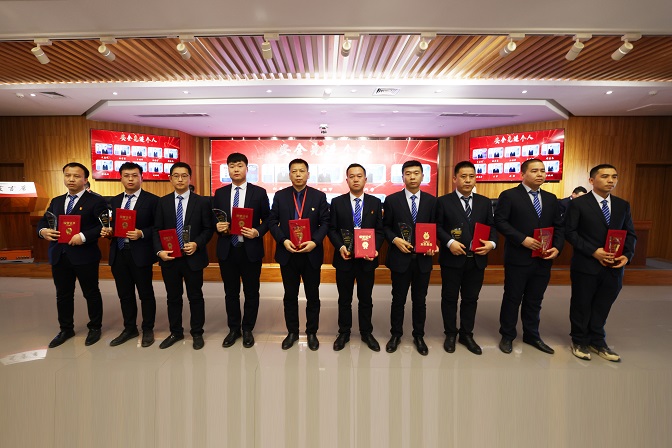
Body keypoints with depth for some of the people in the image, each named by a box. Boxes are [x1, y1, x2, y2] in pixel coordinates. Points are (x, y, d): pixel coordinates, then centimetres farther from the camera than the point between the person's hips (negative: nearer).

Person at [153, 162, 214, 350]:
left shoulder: (202, 202, -1)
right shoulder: (162, 202, 6)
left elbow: (208, 229, -2)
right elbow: (157, 229, 4)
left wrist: (197, 244, -18)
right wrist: (159, 251, -10)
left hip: (193, 257, -2)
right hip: (169, 257, 3)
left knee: (195, 297, 9)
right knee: (173, 297, 15)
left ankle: (197, 333, 24)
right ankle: (175, 332, 32)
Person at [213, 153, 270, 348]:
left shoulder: (259, 192, -1)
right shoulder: (220, 193, 7)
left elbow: (267, 219, 0)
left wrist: (257, 232, -17)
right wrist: (217, 226, -11)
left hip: (250, 250, -2)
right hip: (227, 250, 3)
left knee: (251, 292, 10)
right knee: (231, 292, 14)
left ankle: (247, 329, 29)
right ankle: (233, 329, 33)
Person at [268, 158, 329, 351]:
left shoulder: (319, 196, 0)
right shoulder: (280, 196, 3)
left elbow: (325, 223, -3)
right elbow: (272, 222, 1)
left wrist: (315, 242, -18)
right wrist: (283, 240, -15)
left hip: (311, 254, -1)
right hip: (287, 253, 1)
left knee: (313, 296, 10)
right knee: (290, 296, 13)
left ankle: (312, 333, 28)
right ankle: (292, 332, 30)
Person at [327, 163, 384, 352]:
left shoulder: (375, 202, 4)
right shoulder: (337, 202, 1)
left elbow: (380, 230, 3)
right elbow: (332, 229, -1)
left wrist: (375, 249, -13)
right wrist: (340, 247, -16)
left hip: (367, 259, 1)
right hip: (344, 258, 0)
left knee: (366, 299, 14)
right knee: (344, 299, 13)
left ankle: (366, 333, 32)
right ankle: (344, 333, 30)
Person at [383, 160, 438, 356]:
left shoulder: (431, 201, 4)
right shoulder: (392, 200, -2)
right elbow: (385, 227, 0)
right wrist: (395, 240, -17)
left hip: (423, 259, 2)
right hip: (400, 258, -1)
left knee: (420, 300, 14)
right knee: (398, 299, 11)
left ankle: (419, 336, 32)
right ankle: (396, 334, 30)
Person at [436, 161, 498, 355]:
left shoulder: (485, 202, 9)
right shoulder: (443, 201, -2)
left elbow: (492, 227, 8)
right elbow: (437, 227, -6)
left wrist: (492, 243, -10)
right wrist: (449, 242, -20)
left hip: (477, 259, 4)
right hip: (452, 258, -3)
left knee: (471, 298, 14)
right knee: (450, 298, 8)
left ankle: (466, 334, 31)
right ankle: (450, 334, 26)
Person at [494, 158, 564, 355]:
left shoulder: (551, 198, 13)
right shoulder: (509, 195, -6)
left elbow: (558, 226, 12)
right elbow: (500, 221, -13)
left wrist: (557, 247, -4)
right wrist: (523, 239, -20)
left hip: (543, 259, 5)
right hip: (518, 258, -5)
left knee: (534, 300, 16)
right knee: (512, 299, 7)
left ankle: (532, 335, 32)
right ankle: (507, 336, 22)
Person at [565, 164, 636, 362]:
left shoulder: (623, 205, 10)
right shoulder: (578, 203, -6)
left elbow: (630, 234, 10)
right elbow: (570, 232, -10)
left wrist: (627, 255, -7)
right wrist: (594, 251, -18)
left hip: (613, 267, 4)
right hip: (586, 265, -4)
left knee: (603, 306, 13)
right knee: (581, 305, 9)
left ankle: (597, 341, 31)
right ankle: (579, 341, 26)